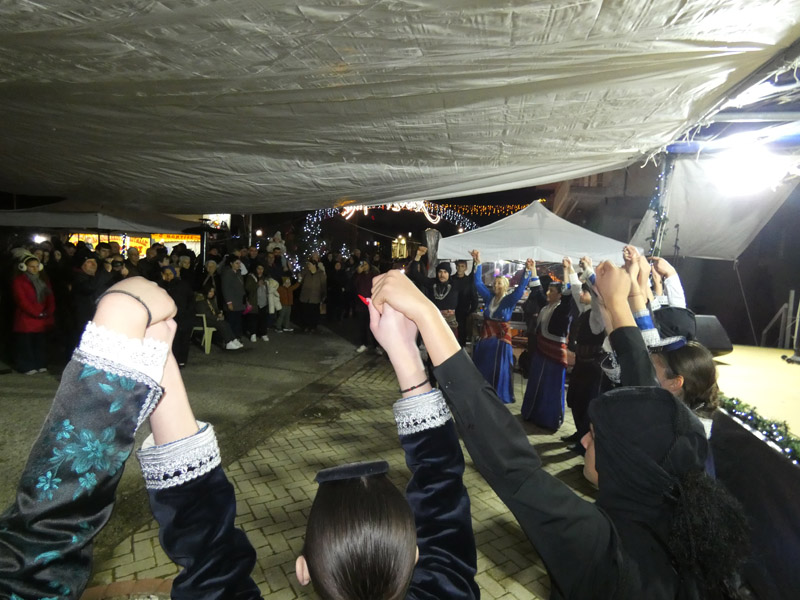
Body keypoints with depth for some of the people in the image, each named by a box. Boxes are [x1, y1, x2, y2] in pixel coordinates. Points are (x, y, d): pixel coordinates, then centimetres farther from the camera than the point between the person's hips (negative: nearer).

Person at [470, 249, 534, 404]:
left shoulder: (509, 300, -4)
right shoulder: (489, 297, 6)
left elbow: (521, 288, -18)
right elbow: (478, 282, 3)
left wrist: (528, 271, -30)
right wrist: (478, 263, -5)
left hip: (501, 339, -4)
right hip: (485, 337, 4)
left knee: (498, 370, 4)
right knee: (482, 369, 11)